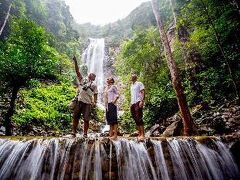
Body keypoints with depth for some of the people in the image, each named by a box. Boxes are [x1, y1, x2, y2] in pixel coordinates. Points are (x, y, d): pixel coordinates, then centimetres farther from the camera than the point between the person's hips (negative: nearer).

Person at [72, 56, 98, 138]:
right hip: (79, 101, 1)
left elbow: (95, 94, 6)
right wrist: (75, 62, -2)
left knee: (86, 119, 1)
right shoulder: (82, 80, 14)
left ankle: (85, 133, 11)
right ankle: (74, 131, 16)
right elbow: (77, 71, 7)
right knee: (75, 117, 4)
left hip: (87, 103, -1)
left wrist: (95, 102, -9)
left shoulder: (94, 85, 11)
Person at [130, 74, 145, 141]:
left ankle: (142, 135, -12)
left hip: (138, 102, -8)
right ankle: (139, 134, 12)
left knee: (139, 119, -14)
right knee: (136, 119, 6)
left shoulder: (139, 84, 2)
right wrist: (131, 102, 15)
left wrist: (142, 101, -20)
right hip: (133, 103, 8)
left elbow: (143, 92, -9)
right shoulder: (131, 85, 24)